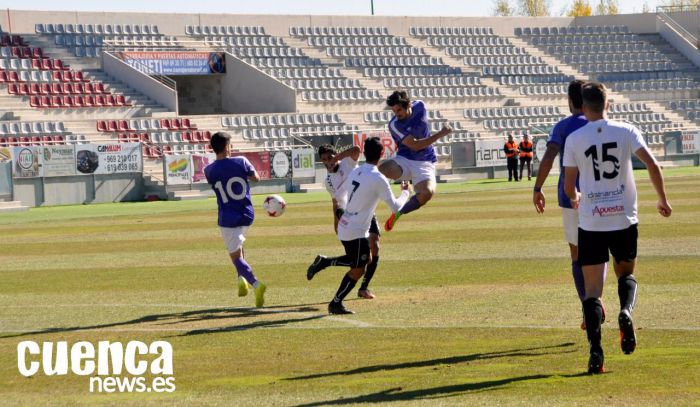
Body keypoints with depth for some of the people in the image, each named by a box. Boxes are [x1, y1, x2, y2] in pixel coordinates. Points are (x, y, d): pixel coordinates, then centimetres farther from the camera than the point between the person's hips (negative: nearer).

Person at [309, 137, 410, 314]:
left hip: (344, 226, 8)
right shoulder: (378, 179, -16)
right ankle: (336, 304, 7)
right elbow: (395, 207, -10)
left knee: (366, 259, 24)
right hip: (356, 231, -8)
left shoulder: (355, 172, 6)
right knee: (358, 269, 4)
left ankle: (325, 261, 18)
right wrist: (405, 192, 7)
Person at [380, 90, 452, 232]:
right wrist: (441, 134, -19)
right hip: (404, 161, -2)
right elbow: (415, 145, -18)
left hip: (424, 163, 2)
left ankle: (398, 214, -5)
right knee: (383, 169, -38)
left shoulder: (420, 106, -2)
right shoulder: (394, 125, -13)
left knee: (427, 193, -29)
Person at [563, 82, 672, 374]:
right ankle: (625, 311, -9)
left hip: (591, 223, -1)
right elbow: (652, 165, -7)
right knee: (626, 273, 24)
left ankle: (596, 352, -12)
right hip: (624, 219, 1)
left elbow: (568, 185, 0)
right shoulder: (626, 131, 0)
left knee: (592, 290, 2)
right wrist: (662, 199, 6)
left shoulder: (575, 139, -2)